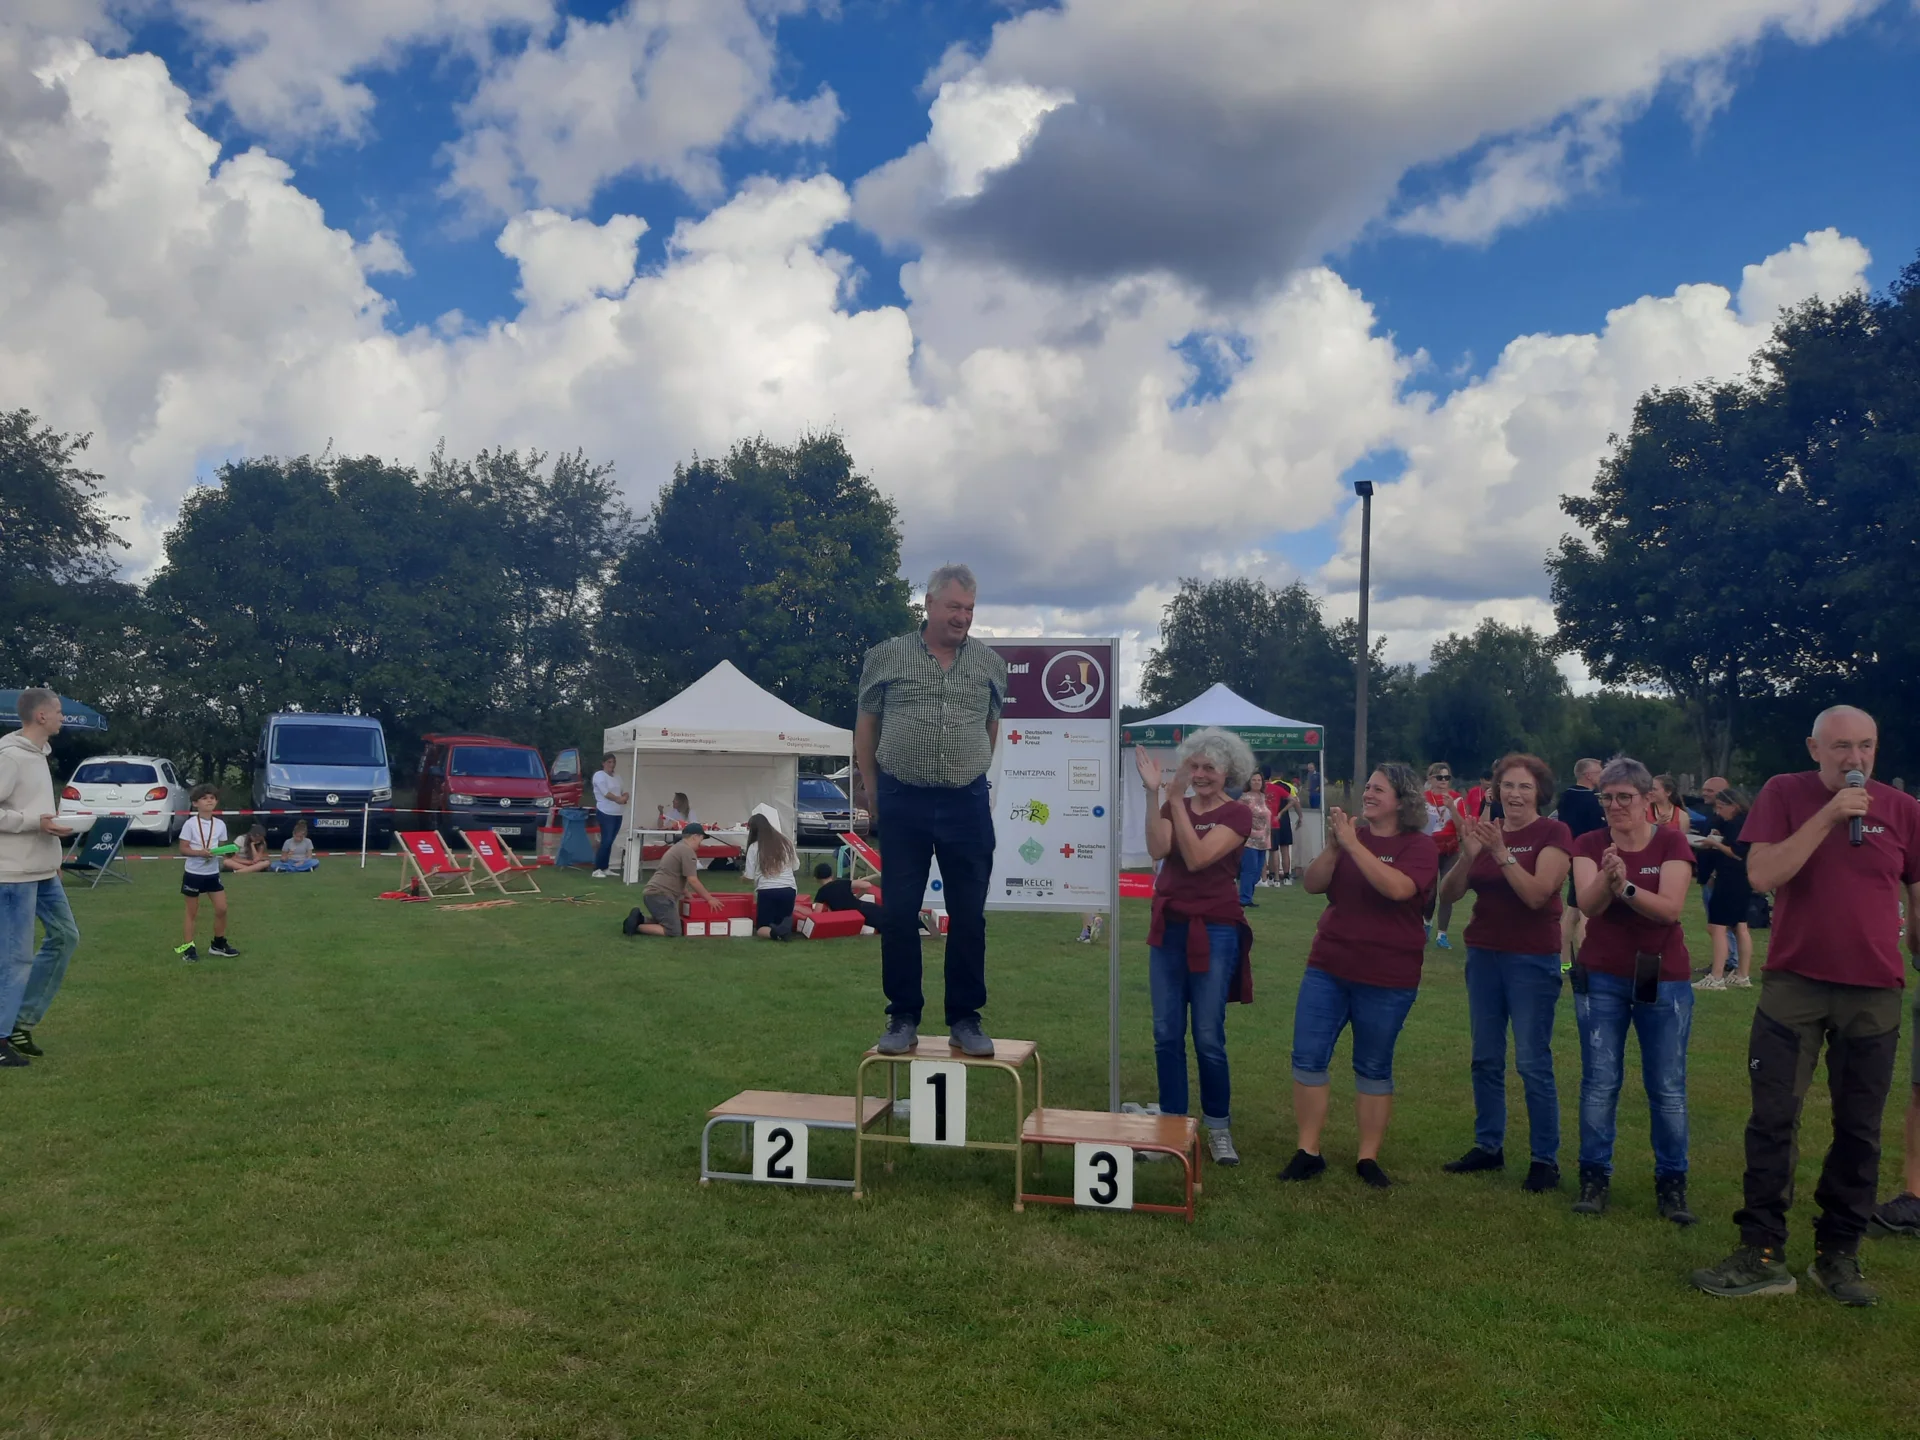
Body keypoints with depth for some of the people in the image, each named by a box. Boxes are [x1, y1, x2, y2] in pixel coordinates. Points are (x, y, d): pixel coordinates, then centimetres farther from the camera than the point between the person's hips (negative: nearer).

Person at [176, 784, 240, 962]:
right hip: (194, 873, -4)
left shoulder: (220, 824, 1)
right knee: (192, 912, 5)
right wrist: (200, 852, -27)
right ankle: (188, 947, 14)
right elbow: (183, 849, -11)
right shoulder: (190, 824, -11)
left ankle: (218, 944, 19)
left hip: (213, 873, 4)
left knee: (222, 908, 3)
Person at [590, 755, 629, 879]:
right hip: (606, 813, -7)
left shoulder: (617, 777, 18)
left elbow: (624, 792, 14)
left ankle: (605, 868, 15)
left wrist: (624, 798, -8)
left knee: (610, 842, 9)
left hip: (618, 813, 7)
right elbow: (605, 793, -15)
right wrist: (618, 799, -12)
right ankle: (597, 869, -9)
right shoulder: (599, 775, -5)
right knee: (606, 841, -12)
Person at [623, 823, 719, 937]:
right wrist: (709, 899, -6)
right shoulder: (687, 851, -11)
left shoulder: (678, 847, 22)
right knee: (674, 931, -10)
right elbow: (693, 881, -14)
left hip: (653, 892, 11)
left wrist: (685, 893, 35)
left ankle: (638, 919, 10)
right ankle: (637, 927, -12)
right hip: (660, 895, -11)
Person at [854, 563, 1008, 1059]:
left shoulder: (989, 663, 7)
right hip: (902, 803, -1)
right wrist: (875, 796, 7)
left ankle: (965, 1019, 16)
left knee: (969, 915, 5)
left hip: (967, 804, 1)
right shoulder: (886, 657, 2)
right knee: (899, 913, 3)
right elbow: (865, 729, 8)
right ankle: (903, 1017, 15)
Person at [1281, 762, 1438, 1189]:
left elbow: (1398, 888, -26)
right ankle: (1307, 1151, 10)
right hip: (1328, 968, 4)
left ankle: (1369, 1158, 19)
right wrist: (1333, 846, -17)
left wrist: (1352, 844, -26)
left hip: (1386, 979, -4)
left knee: (1373, 1068, 8)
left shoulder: (1419, 846, -7)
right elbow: (1312, 884, -1)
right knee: (1308, 1058, 1)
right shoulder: (1350, 835, 7)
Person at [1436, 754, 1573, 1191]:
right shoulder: (1485, 830, 7)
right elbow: (1449, 893, -2)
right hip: (1483, 954, 6)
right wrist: (1468, 856, -19)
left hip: (1532, 959, -5)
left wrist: (1501, 852, -26)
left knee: (1532, 1062, -4)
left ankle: (1545, 1160, 5)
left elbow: (1537, 894, -19)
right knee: (1485, 1058, 12)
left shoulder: (1553, 834, -7)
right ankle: (1488, 1147, 22)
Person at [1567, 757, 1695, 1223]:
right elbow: (1588, 904, -17)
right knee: (1599, 1082, 3)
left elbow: (1670, 908, -16)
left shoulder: (1672, 843, -3)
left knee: (1668, 1087, 3)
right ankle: (1594, 1177, 11)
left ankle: (1672, 1182, 14)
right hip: (1601, 979, 1)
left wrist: (1626, 886, -32)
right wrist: (1606, 878, -38)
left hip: (1663, 979, -1)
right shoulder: (1589, 844, 0)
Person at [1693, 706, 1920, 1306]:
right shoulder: (1785, 794, -2)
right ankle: (1763, 1254, 8)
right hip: (1794, 985, -1)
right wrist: (1829, 815, -20)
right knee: (1773, 1120, 0)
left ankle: (1838, 1254, 21)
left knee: (1859, 1128, 8)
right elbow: (1762, 874, -13)